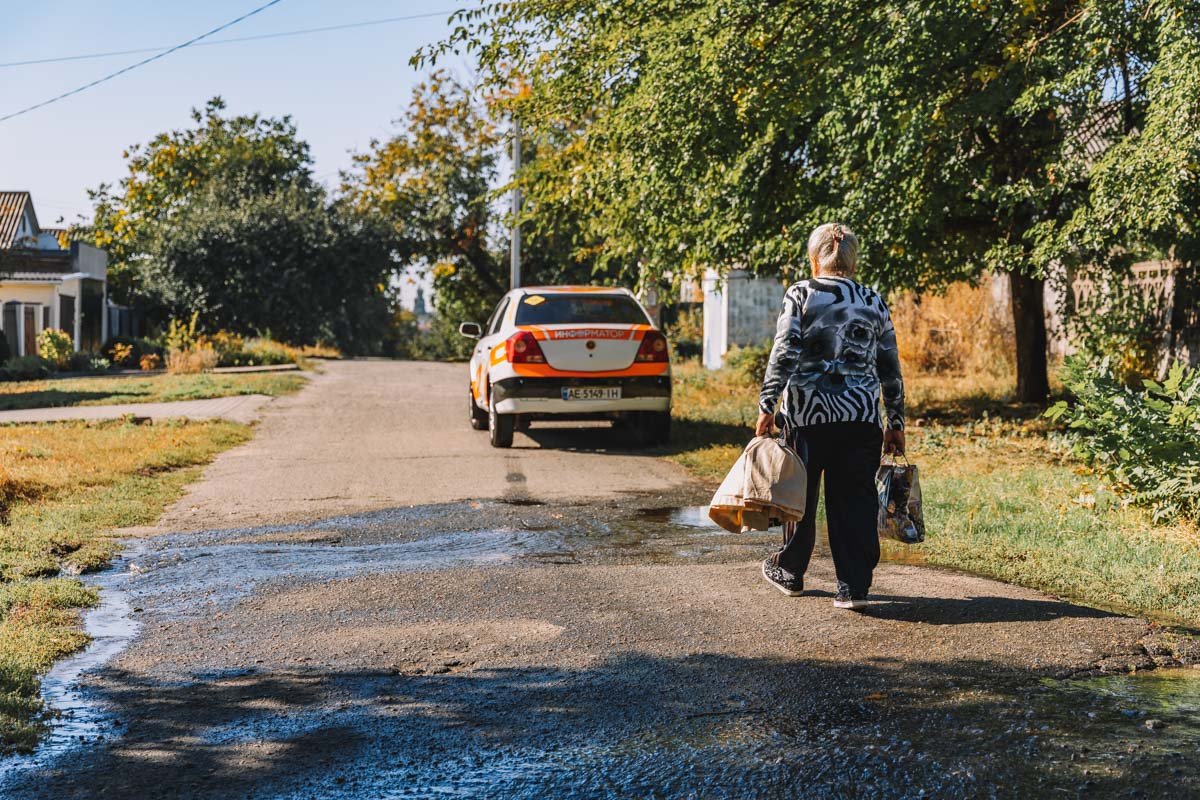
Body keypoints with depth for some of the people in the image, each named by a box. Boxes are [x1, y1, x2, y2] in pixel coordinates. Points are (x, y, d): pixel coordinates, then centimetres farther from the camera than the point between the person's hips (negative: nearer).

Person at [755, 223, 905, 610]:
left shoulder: (800, 294, -2)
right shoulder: (874, 302, 8)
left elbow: (784, 354, -10)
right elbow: (891, 369, 9)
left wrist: (767, 406, -6)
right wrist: (896, 424, 16)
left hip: (808, 411, -2)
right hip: (862, 417, 2)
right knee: (855, 499, 4)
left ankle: (790, 571, 29)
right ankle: (854, 585, -1)